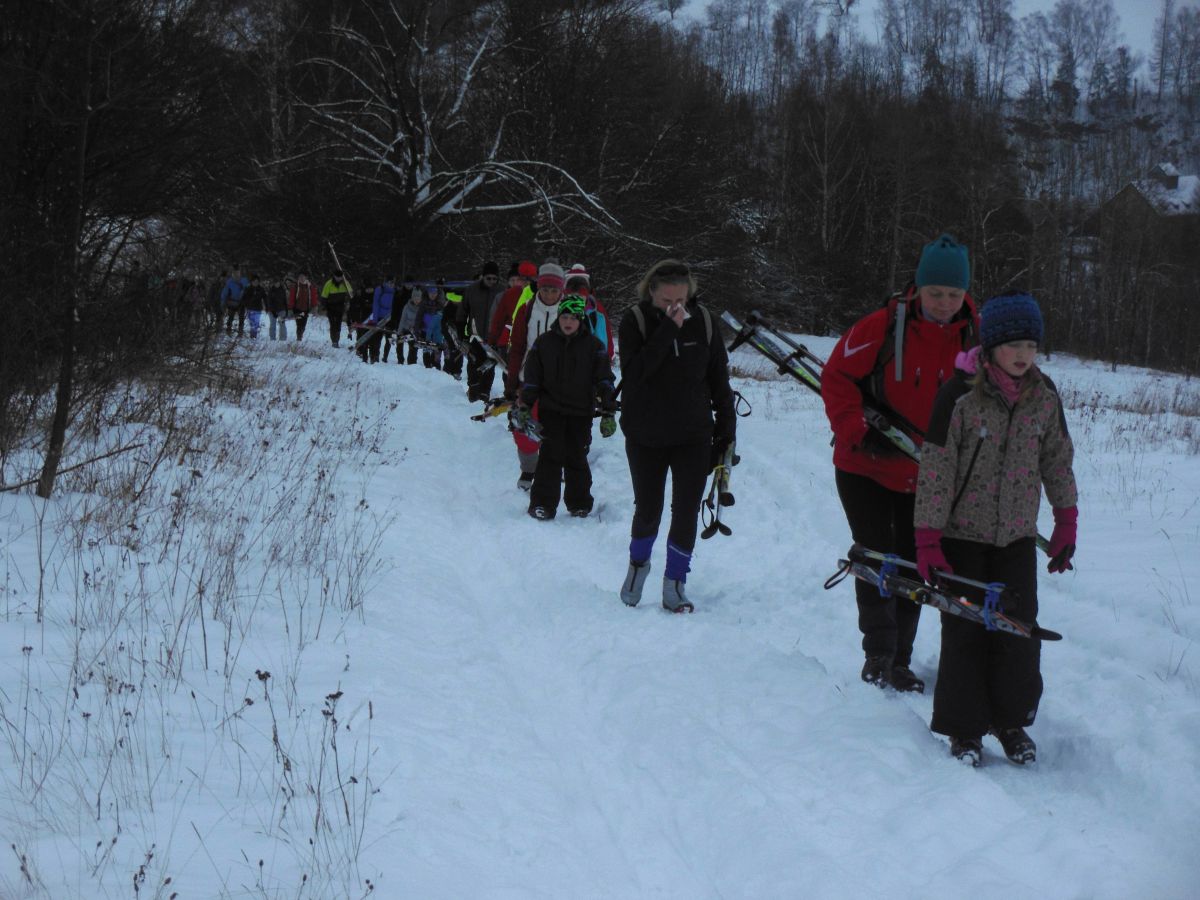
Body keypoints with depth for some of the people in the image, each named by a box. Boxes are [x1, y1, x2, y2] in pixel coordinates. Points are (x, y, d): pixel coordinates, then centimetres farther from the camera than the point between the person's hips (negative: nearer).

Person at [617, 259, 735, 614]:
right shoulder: (635, 321, -10)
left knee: (686, 512, -2)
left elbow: (719, 379, 5)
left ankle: (675, 582, 13)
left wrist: (726, 429, 5)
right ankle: (638, 563, 37)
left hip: (694, 436, 1)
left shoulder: (703, 321, -2)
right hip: (646, 437, -1)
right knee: (647, 511, 8)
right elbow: (634, 372, -25)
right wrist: (667, 329, -29)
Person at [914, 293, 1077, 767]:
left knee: (1019, 630, 3)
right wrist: (928, 540, -14)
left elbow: (1058, 460, 11)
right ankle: (964, 727, 15)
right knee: (964, 631, 1)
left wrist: (1067, 523, 12)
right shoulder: (960, 394, -15)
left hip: (1018, 535, 4)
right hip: (962, 533, -3)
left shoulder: (1044, 395, -2)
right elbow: (935, 468, -13)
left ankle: (1012, 720, 22)